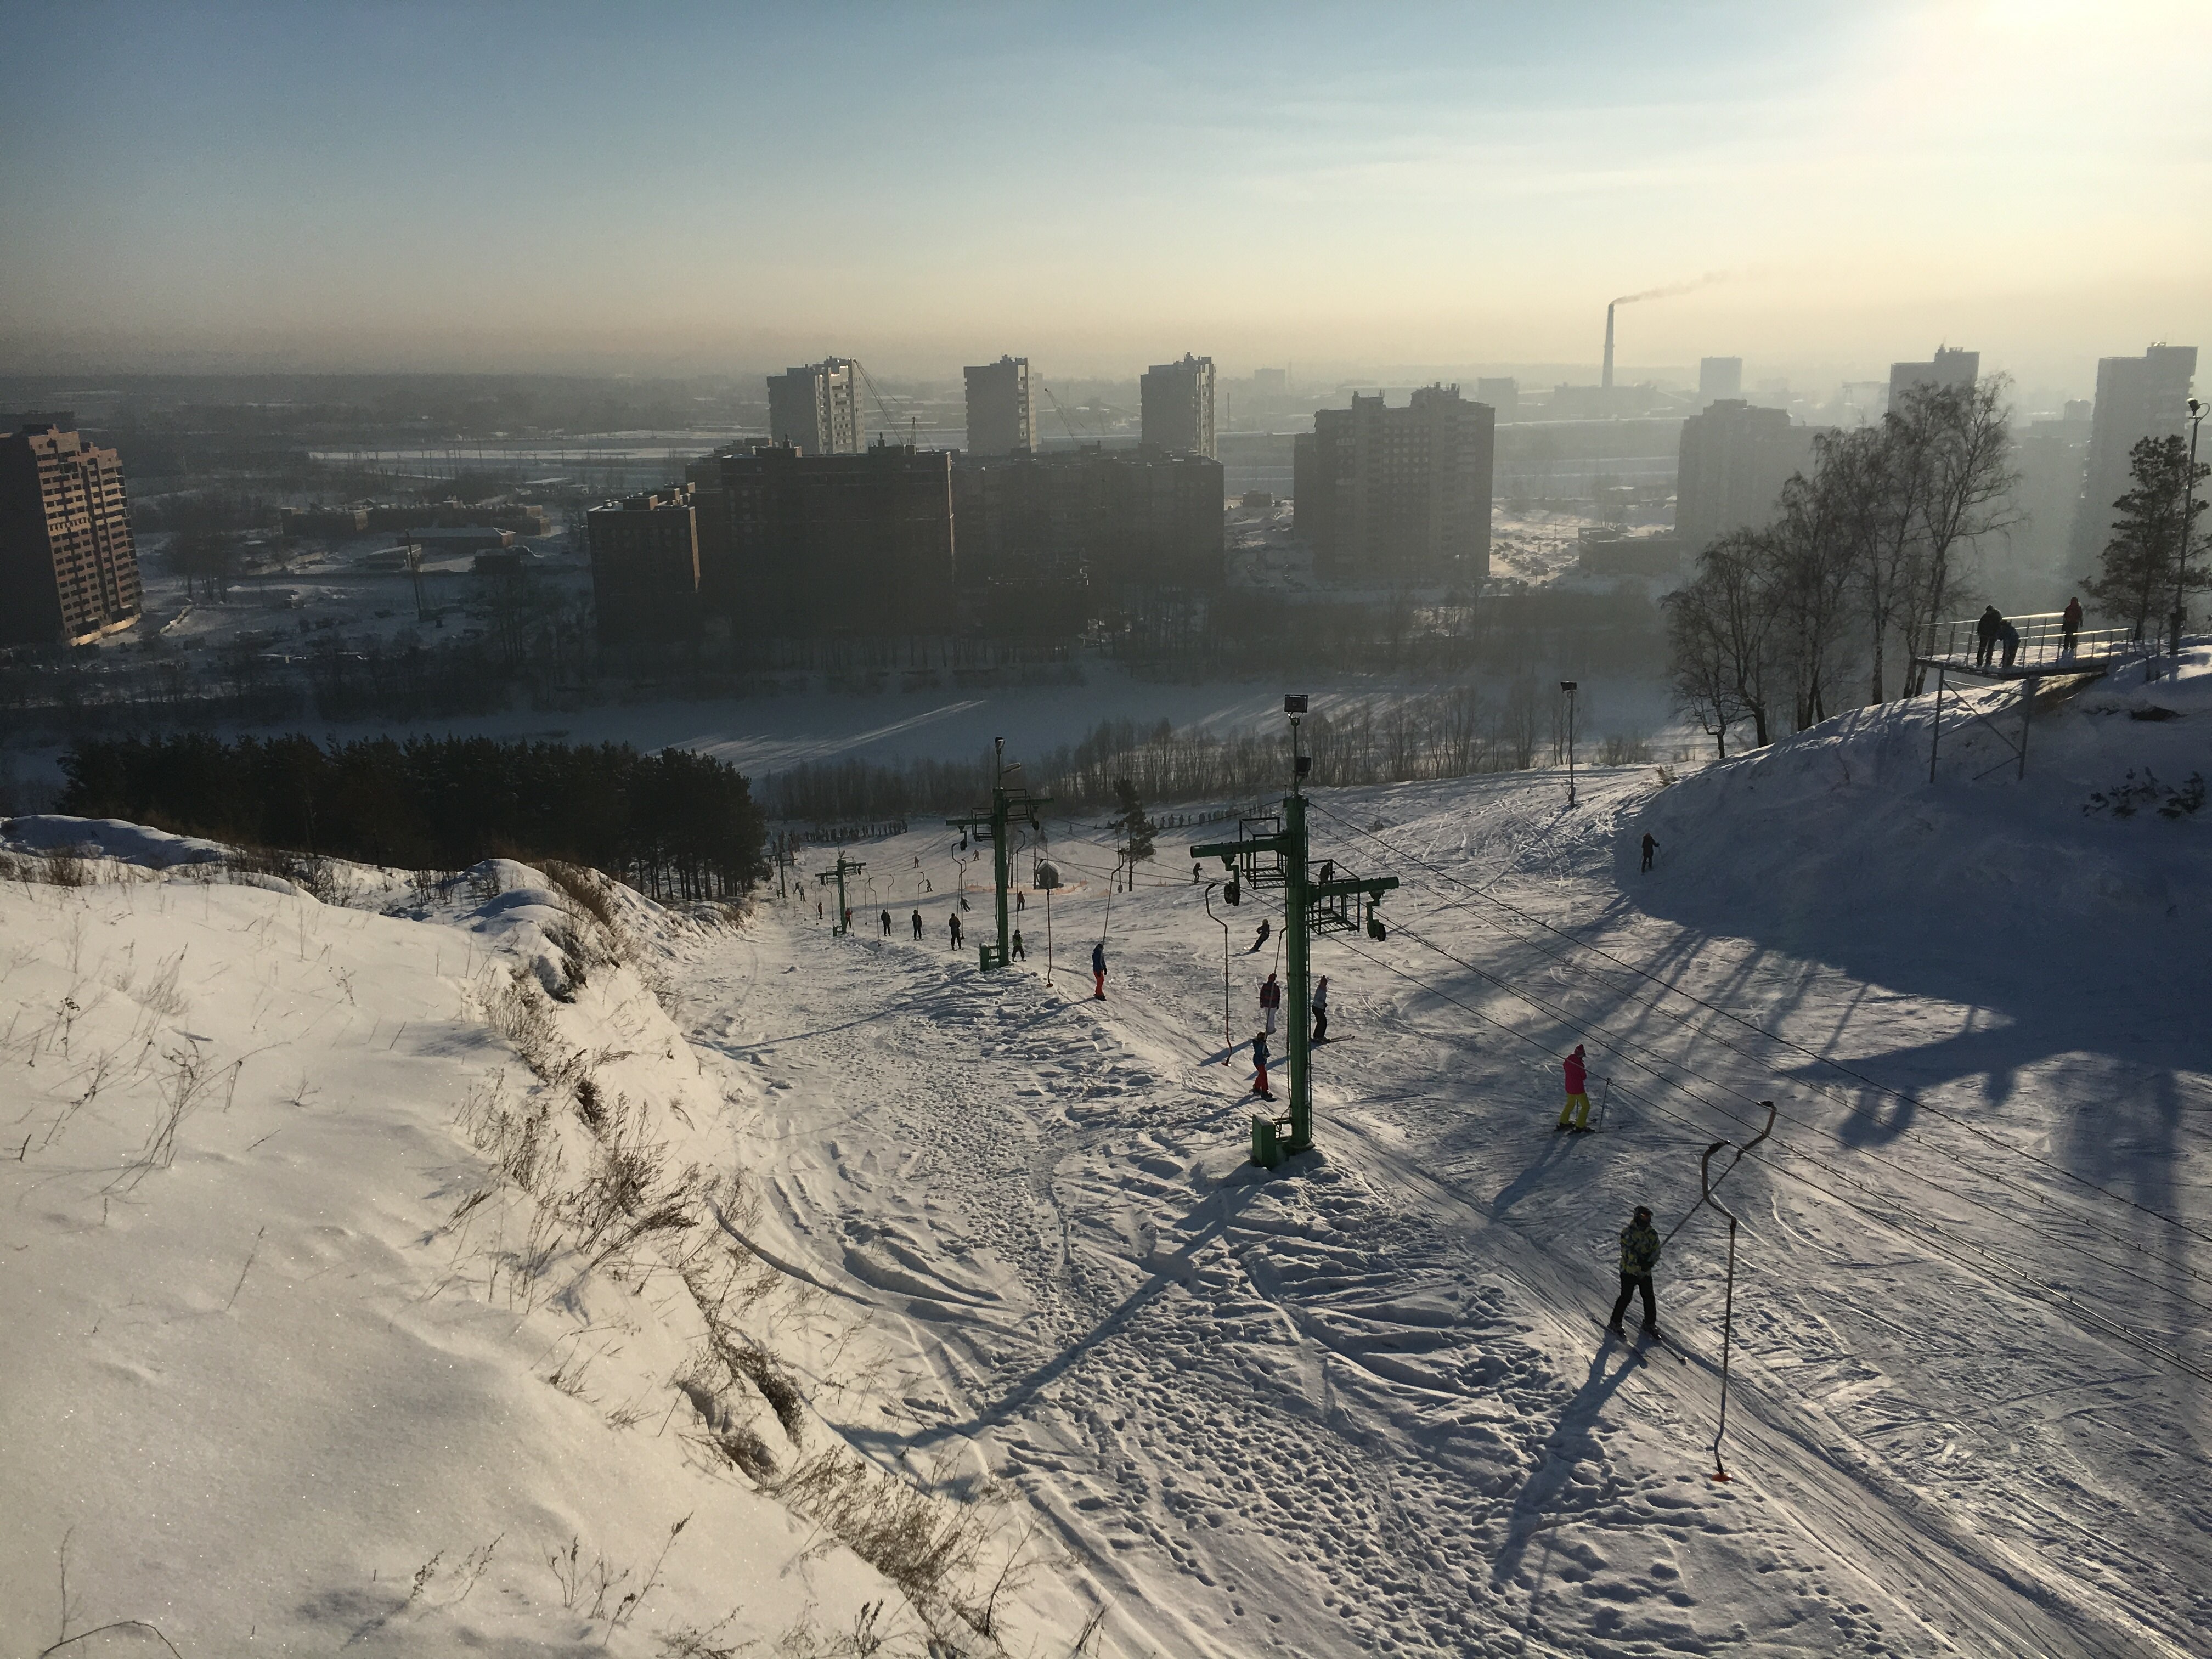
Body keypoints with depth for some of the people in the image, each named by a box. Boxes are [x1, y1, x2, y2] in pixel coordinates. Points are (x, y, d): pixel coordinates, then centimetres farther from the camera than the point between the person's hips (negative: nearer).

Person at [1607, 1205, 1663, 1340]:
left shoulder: (1652, 1235, 8)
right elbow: (1627, 1250, -17)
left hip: (1645, 1272, 5)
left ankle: (1650, 1325, 23)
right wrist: (1639, 1261, -29)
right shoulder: (1628, 1232, -8)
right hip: (1629, 1270, -5)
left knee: (1649, 1299, 4)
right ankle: (1614, 1323, 10)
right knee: (1626, 1297, -5)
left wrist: (1650, 1262, -16)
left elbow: (1656, 1252, 4)